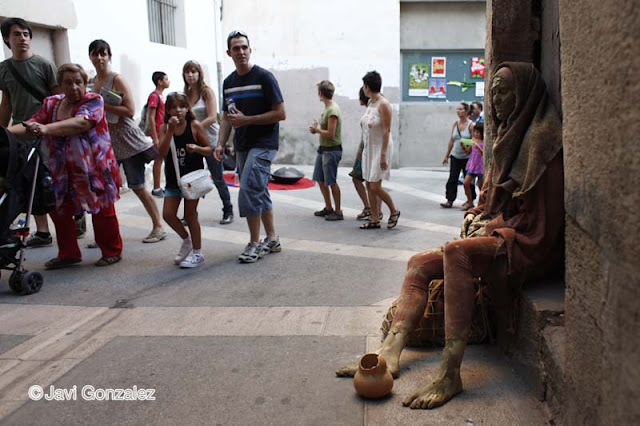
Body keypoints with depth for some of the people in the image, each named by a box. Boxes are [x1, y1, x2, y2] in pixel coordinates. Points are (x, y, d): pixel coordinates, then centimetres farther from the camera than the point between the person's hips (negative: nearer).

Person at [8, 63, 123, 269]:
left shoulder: (93, 101, -8)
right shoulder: (51, 104, 9)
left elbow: (81, 123, -26)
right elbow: (33, 124, -2)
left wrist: (47, 129, -38)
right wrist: (6, 131, -21)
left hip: (94, 169, -5)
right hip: (62, 172, 5)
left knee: (102, 211, 3)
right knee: (60, 211, 9)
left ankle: (112, 251, 20)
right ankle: (68, 254, 26)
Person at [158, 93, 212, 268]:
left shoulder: (195, 126, -6)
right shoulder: (165, 128, 0)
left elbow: (209, 150, -2)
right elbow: (162, 153, -14)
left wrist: (197, 148, -22)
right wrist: (171, 130, -20)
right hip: (173, 177, 4)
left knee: (190, 214, 1)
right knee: (168, 214, 1)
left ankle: (197, 253, 17)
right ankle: (186, 240, 29)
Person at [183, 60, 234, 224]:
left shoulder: (207, 91, -6)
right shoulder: (186, 94, 9)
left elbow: (212, 118, -14)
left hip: (210, 140, -4)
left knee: (218, 179, 2)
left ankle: (228, 211, 15)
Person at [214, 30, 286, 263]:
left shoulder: (264, 77, -8)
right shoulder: (229, 82, 12)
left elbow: (280, 113, -13)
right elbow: (227, 117, 17)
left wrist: (246, 119, -16)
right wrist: (221, 144, 3)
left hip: (263, 144, -7)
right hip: (242, 146, 7)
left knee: (248, 190, -15)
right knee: (259, 192, 12)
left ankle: (254, 243, -2)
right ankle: (272, 240, 23)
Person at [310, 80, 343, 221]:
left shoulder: (332, 110, -18)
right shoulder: (327, 108, 12)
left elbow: (330, 134, -21)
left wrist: (316, 130, -8)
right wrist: (316, 128, 2)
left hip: (331, 150, -10)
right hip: (323, 149, 10)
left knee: (331, 182, -4)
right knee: (320, 180, 14)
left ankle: (338, 212, 6)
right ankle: (328, 208, 26)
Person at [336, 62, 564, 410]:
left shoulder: (541, 138, -10)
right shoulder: (508, 135, 18)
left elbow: (543, 216, -16)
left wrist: (493, 226, -12)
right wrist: (476, 216, 5)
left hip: (525, 244, -9)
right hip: (495, 234, 9)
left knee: (456, 252, -35)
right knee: (419, 264, -3)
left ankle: (450, 375, -37)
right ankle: (390, 353, -16)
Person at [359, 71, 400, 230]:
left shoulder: (383, 104, -14)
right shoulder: (370, 102, 10)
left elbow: (386, 131, -18)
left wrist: (383, 155, -21)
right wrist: (362, 149, 14)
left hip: (380, 148, -8)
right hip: (369, 148, 8)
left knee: (375, 187, -8)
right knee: (369, 186, 7)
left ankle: (394, 211, 14)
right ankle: (375, 220, 15)